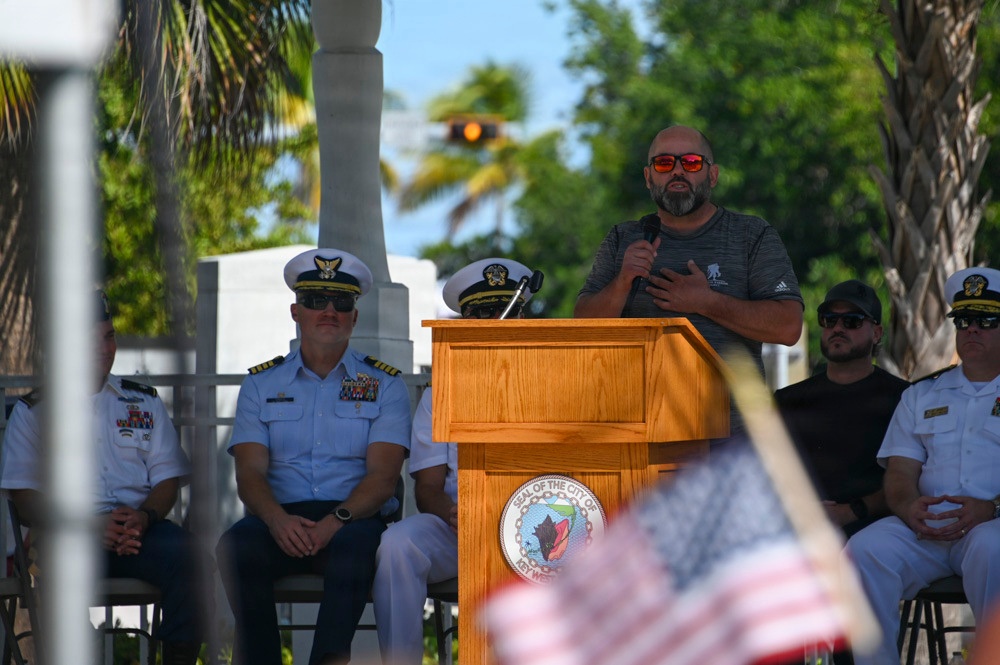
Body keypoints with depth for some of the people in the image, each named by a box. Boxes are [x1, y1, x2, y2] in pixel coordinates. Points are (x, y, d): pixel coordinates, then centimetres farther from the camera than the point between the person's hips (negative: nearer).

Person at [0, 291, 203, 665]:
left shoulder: (143, 402, 22)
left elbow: (167, 480, 15)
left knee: (187, 553, -32)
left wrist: (143, 517, -9)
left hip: (141, 529, 2)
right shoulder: (32, 412, 15)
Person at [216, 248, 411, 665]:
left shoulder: (383, 385, 13)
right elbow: (249, 473, 5)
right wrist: (278, 520, -18)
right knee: (235, 548, -32)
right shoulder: (261, 384, 17)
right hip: (281, 518, 2)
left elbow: (382, 475, 0)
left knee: (354, 546, -38)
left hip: (354, 519, -1)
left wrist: (336, 520, -21)